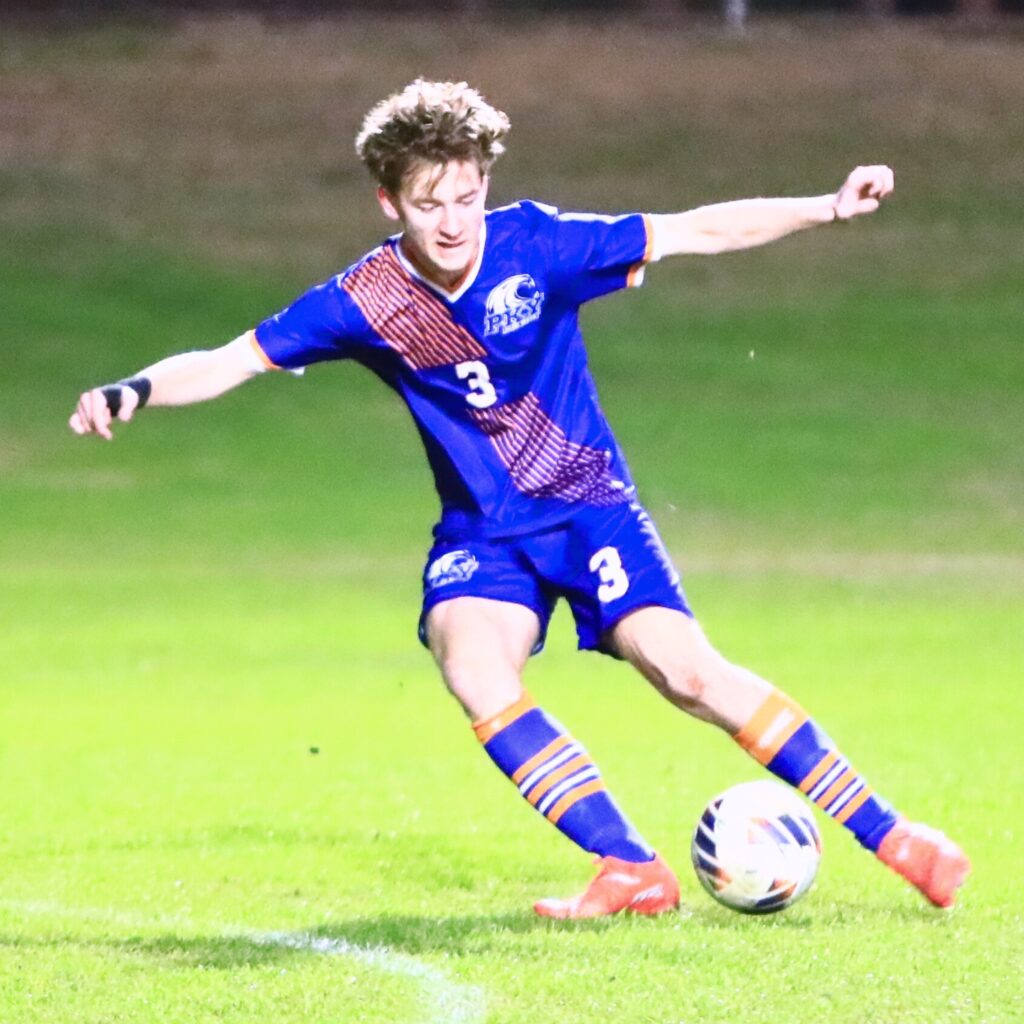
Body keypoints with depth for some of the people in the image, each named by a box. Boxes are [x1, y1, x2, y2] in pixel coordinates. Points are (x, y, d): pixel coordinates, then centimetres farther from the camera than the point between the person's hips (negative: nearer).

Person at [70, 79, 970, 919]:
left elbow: (695, 232, -9)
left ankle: (887, 834, -7)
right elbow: (230, 362, -9)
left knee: (685, 670, -18)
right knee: (471, 664, -28)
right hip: (482, 529, 1)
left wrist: (830, 208, -14)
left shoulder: (535, 246, -15)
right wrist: (135, 392, -26)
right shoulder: (365, 302, -12)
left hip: (589, 502, -1)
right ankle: (631, 872, -22)